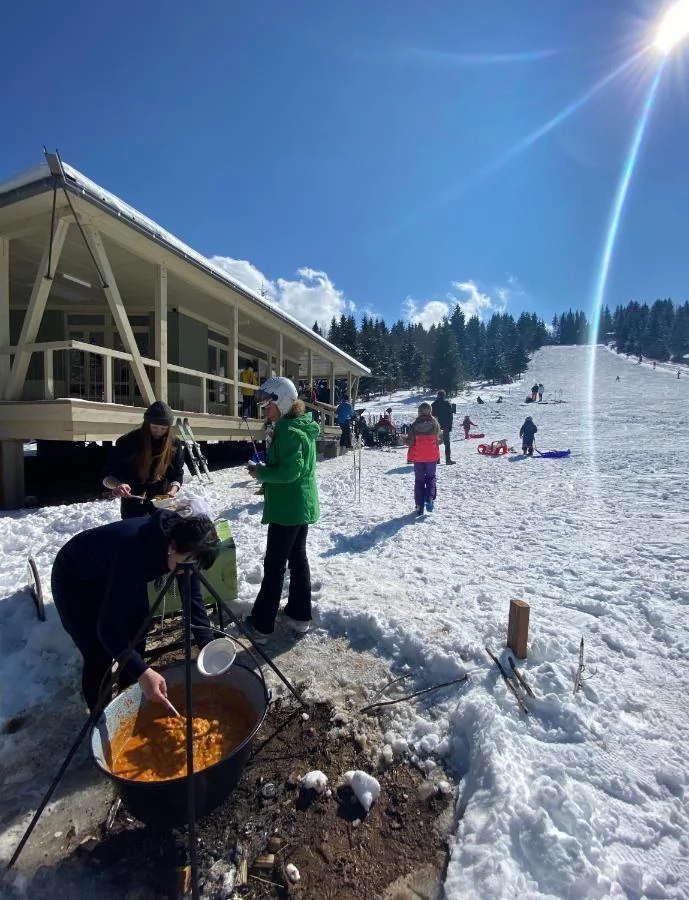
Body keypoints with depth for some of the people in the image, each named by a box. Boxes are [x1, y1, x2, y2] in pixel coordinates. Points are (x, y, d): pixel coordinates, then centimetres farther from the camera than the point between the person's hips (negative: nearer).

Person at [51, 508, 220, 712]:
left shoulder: (180, 541, -22)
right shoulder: (135, 553, -43)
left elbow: (193, 598, -12)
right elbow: (107, 627, -39)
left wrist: (209, 647, -19)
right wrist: (143, 673, -45)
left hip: (119, 576, 6)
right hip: (74, 581, -6)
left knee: (136, 644, 6)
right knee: (99, 658, -5)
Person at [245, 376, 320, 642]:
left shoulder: (289, 431, -20)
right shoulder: (301, 427, 11)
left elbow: (290, 472, -25)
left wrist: (260, 473, -12)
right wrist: (266, 467, 7)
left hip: (287, 509, -10)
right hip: (301, 506, 10)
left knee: (274, 565, 1)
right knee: (298, 558, 16)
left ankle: (261, 625, 13)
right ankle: (300, 615, 28)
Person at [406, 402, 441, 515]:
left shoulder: (414, 425, -10)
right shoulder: (435, 424, -8)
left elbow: (409, 442, -8)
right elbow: (439, 440, 2)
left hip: (418, 457, 0)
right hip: (432, 456, 0)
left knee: (419, 480, 10)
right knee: (431, 477, 16)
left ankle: (419, 505, 8)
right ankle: (430, 498, -5)